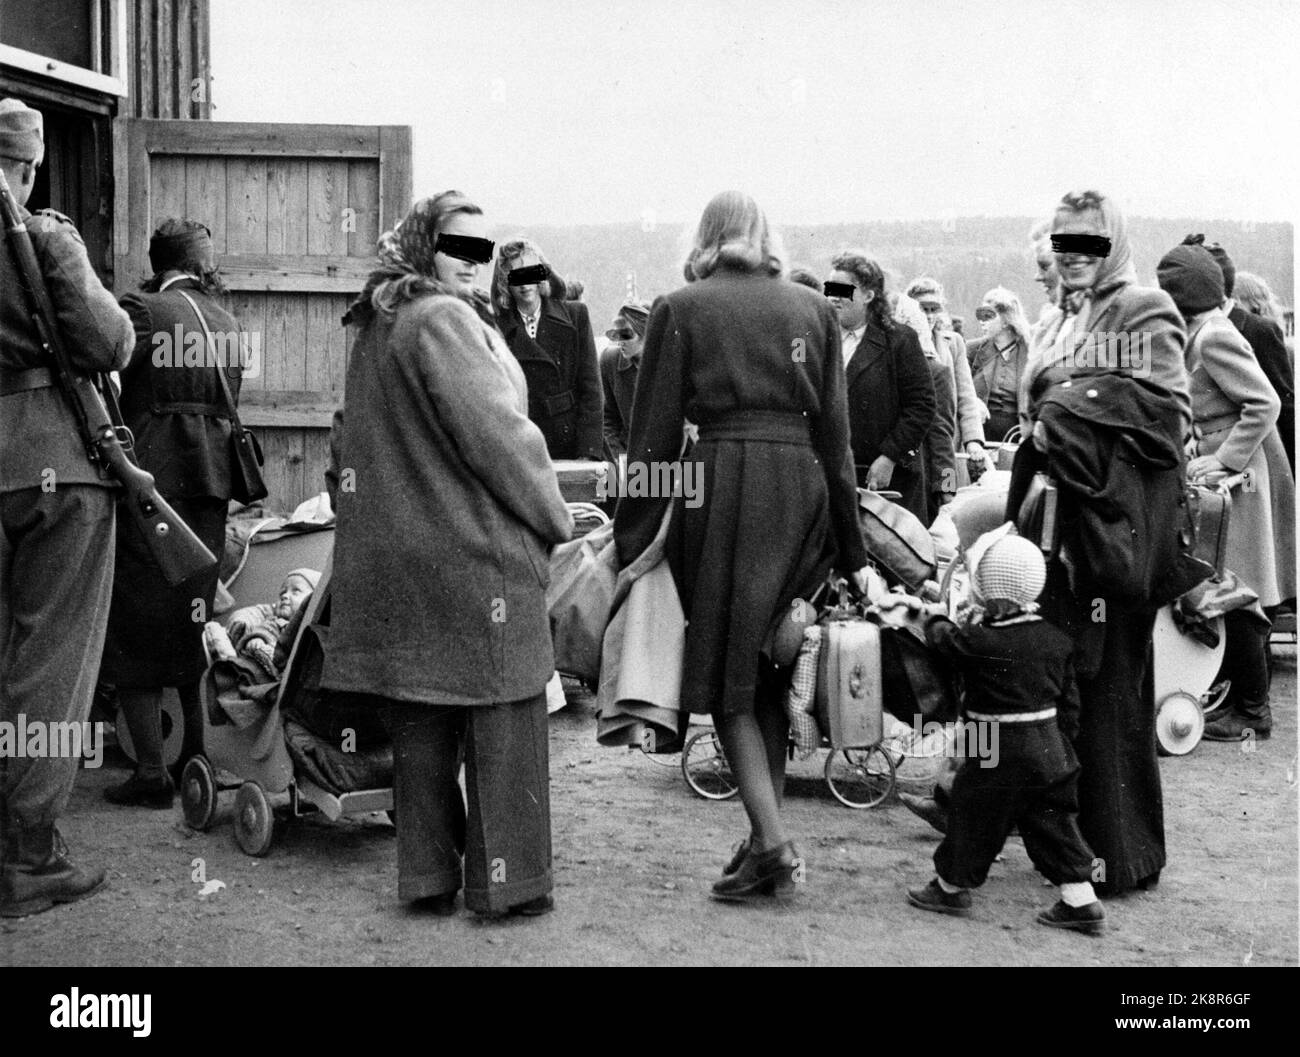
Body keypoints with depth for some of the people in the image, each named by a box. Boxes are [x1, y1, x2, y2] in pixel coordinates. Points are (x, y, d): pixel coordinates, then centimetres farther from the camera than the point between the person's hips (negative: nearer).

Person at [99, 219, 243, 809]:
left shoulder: (142, 309, -7)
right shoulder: (227, 323, 12)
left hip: (150, 478, -6)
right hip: (210, 478, 6)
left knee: (133, 627, 0)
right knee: (190, 621, 17)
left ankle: (152, 775, -1)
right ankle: (196, 757, 23)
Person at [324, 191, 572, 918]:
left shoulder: (377, 326, 15)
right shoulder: (444, 321, -13)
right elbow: (495, 433, -16)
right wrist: (554, 517, -4)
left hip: (398, 549, 9)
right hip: (473, 548, -9)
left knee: (424, 721, 12)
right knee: (503, 717, 0)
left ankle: (428, 877, 19)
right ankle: (507, 880, 6)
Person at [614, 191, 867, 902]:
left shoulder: (680, 310, 4)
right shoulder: (812, 309, 12)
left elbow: (654, 435, 0)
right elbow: (834, 431, 10)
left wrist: (631, 540, 5)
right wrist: (849, 549, 14)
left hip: (722, 483, -3)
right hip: (801, 486, 4)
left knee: (729, 677, 3)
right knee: (770, 669, 14)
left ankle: (772, 842, -7)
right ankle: (765, 836, 17)